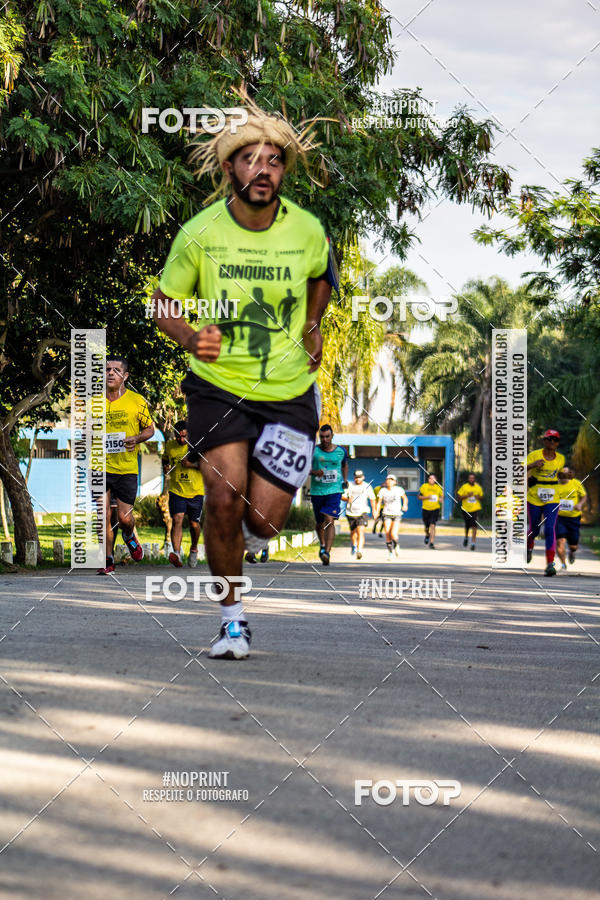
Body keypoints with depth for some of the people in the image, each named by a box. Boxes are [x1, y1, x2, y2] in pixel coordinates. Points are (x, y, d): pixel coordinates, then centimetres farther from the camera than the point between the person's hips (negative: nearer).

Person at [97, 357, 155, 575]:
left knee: (124, 516, -2)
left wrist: (137, 438, -10)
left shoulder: (137, 401, 0)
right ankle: (108, 561, 7)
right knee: (104, 516, -5)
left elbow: (149, 429, 10)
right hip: (101, 467, 1)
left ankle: (129, 537, 34)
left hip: (127, 469, -1)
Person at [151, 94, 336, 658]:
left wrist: (312, 328, 9)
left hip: (288, 391, 1)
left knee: (263, 522, -6)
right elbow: (163, 304, 1)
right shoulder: (199, 234, -11)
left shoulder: (306, 230, -6)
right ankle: (232, 616, 8)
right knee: (224, 498, -15)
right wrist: (191, 338, -18)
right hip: (218, 386, -1)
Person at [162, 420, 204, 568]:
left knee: (194, 524, 9)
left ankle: (194, 550, 37)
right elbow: (165, 459, 23)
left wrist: (193, 464, -22)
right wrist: (165, 467, 0)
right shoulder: (169, 445, 3)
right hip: (176, 491, 1)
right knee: (177, 520, -17)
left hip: (195, 492, -1)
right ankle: (176, 553, -28)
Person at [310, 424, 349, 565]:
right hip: (317, 491, 1)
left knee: (330, 520, -18)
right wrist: (314, 472, -17)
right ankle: (322, 545, 40)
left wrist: (345, 479, 12)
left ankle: (327, 553, -24)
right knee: (320, 523, 12)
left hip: (334, 490, -1)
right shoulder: (313, 451, -3)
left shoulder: (341, 451, 4)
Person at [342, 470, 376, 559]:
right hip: (351, 513, 3)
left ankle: (359, 551, -28)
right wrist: (348, 499, -17)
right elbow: (342, 496, 4)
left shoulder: (367, 486, 2)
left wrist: (374, 511, 9)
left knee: (360, 531, -19)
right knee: (353, 532, 17)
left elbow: (372, 499, 11)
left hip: (362, 512, -3)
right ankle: (354, 546, 46)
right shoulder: (349, 485, 4)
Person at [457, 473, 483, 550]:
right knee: (467, 525, 13)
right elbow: (459, 496, -3)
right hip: (466, 509, 0)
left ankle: (473, 542, -12)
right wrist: (467, 495, -18)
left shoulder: (478, 487, 3)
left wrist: (478, 497, -8)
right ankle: (466, 537, 43)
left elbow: (481, 496, 15)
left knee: (474, 525, -14)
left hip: (475, 509, 0)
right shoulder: (464, 487, -3)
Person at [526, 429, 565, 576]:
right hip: (534, 499, -1)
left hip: (552, 500, 1)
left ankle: (550, 564, -18)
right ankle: (529, 548, 48)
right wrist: (533, 465, -31)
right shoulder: (534, 455, -7)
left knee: (550, 529, -15)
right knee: (534, 530, 11)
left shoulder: (560, 458, 5)